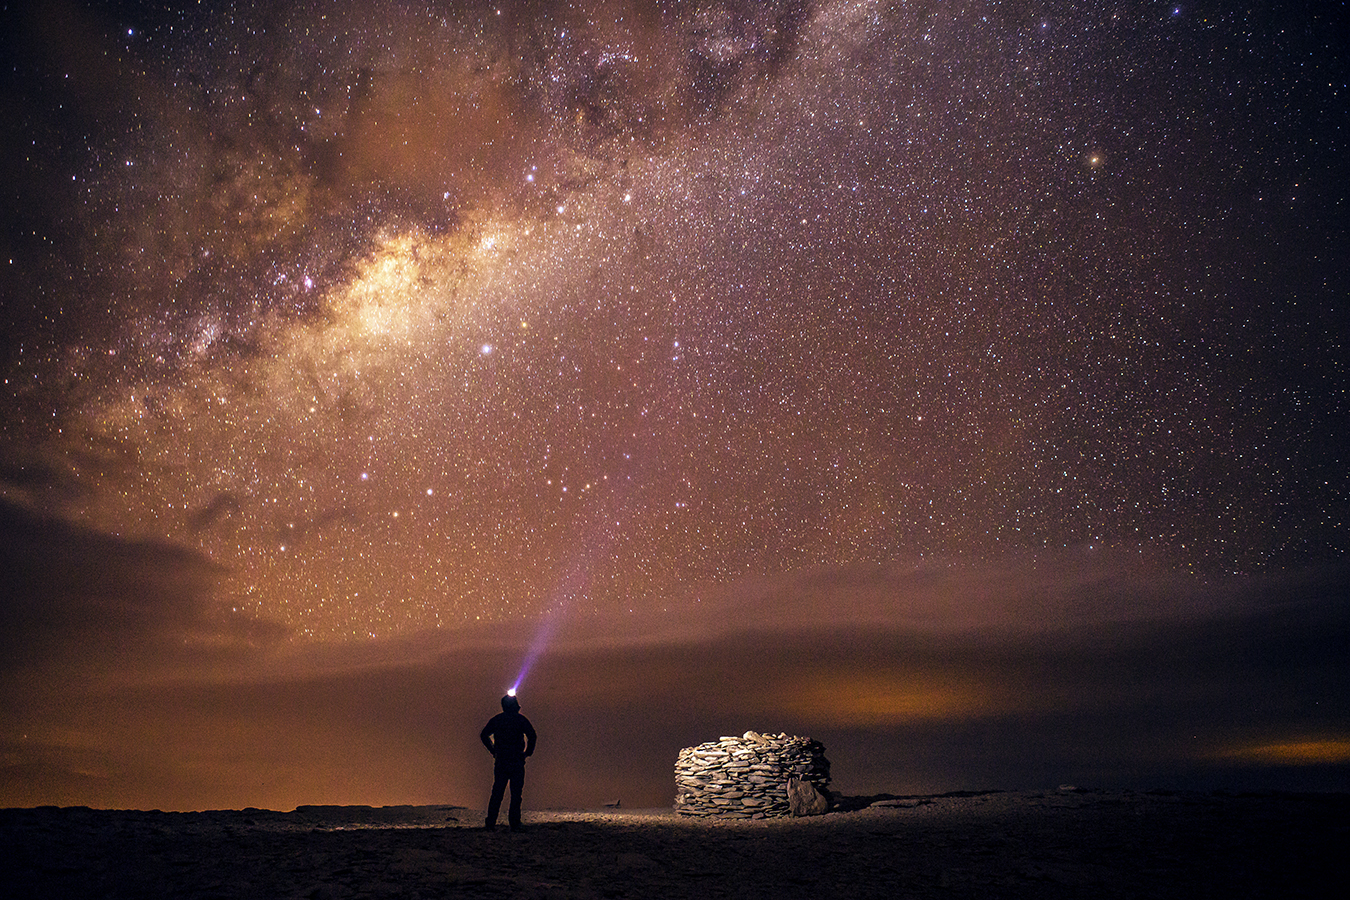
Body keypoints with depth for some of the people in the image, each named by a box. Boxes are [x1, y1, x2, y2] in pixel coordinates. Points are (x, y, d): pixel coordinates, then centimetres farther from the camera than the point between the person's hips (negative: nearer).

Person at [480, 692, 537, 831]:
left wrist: (493, 751, 15)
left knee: (497, 792, 9)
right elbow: (531, 735, -13)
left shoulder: (496, 719, 10)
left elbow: (484, 735, 12)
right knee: (516, 793, 0)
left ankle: (490, 823, 7)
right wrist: (528, 752, -1)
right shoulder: (520, 719, -3)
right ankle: (514, 824, -3)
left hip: (500, 761, 4)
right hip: (516, 762, -4)